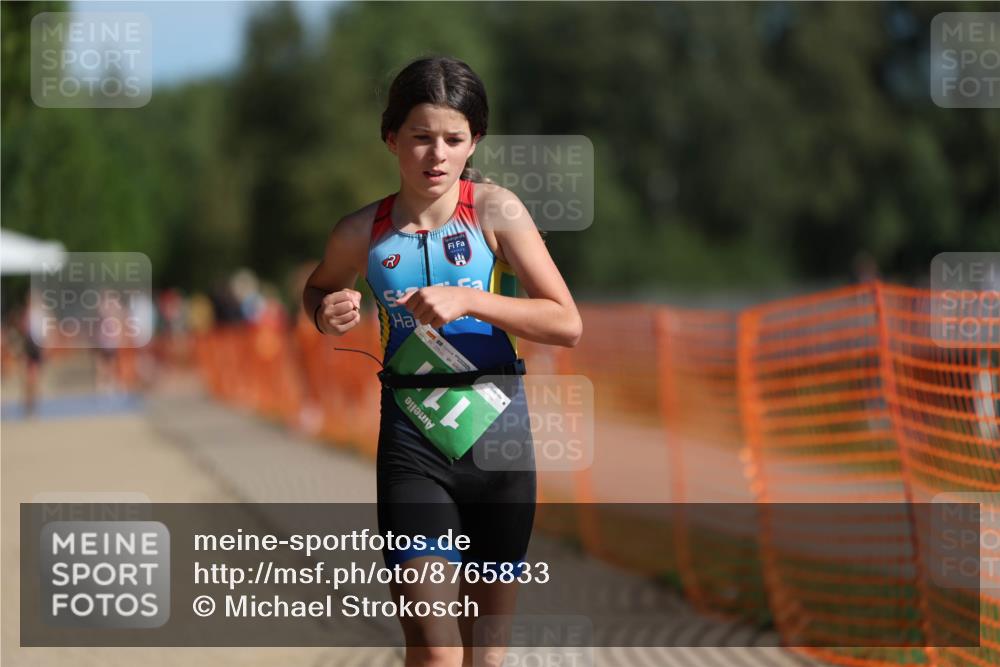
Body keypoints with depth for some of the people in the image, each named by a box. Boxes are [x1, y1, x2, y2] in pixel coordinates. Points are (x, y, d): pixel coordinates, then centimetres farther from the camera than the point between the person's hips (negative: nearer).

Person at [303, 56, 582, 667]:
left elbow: (567, 323, -11)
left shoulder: (495, 210, -6)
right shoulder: (364, 232, -2)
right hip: (412, 446, 0)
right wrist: (327, 314, -3)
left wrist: (468, 300, -22)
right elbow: (317, 290, 21)